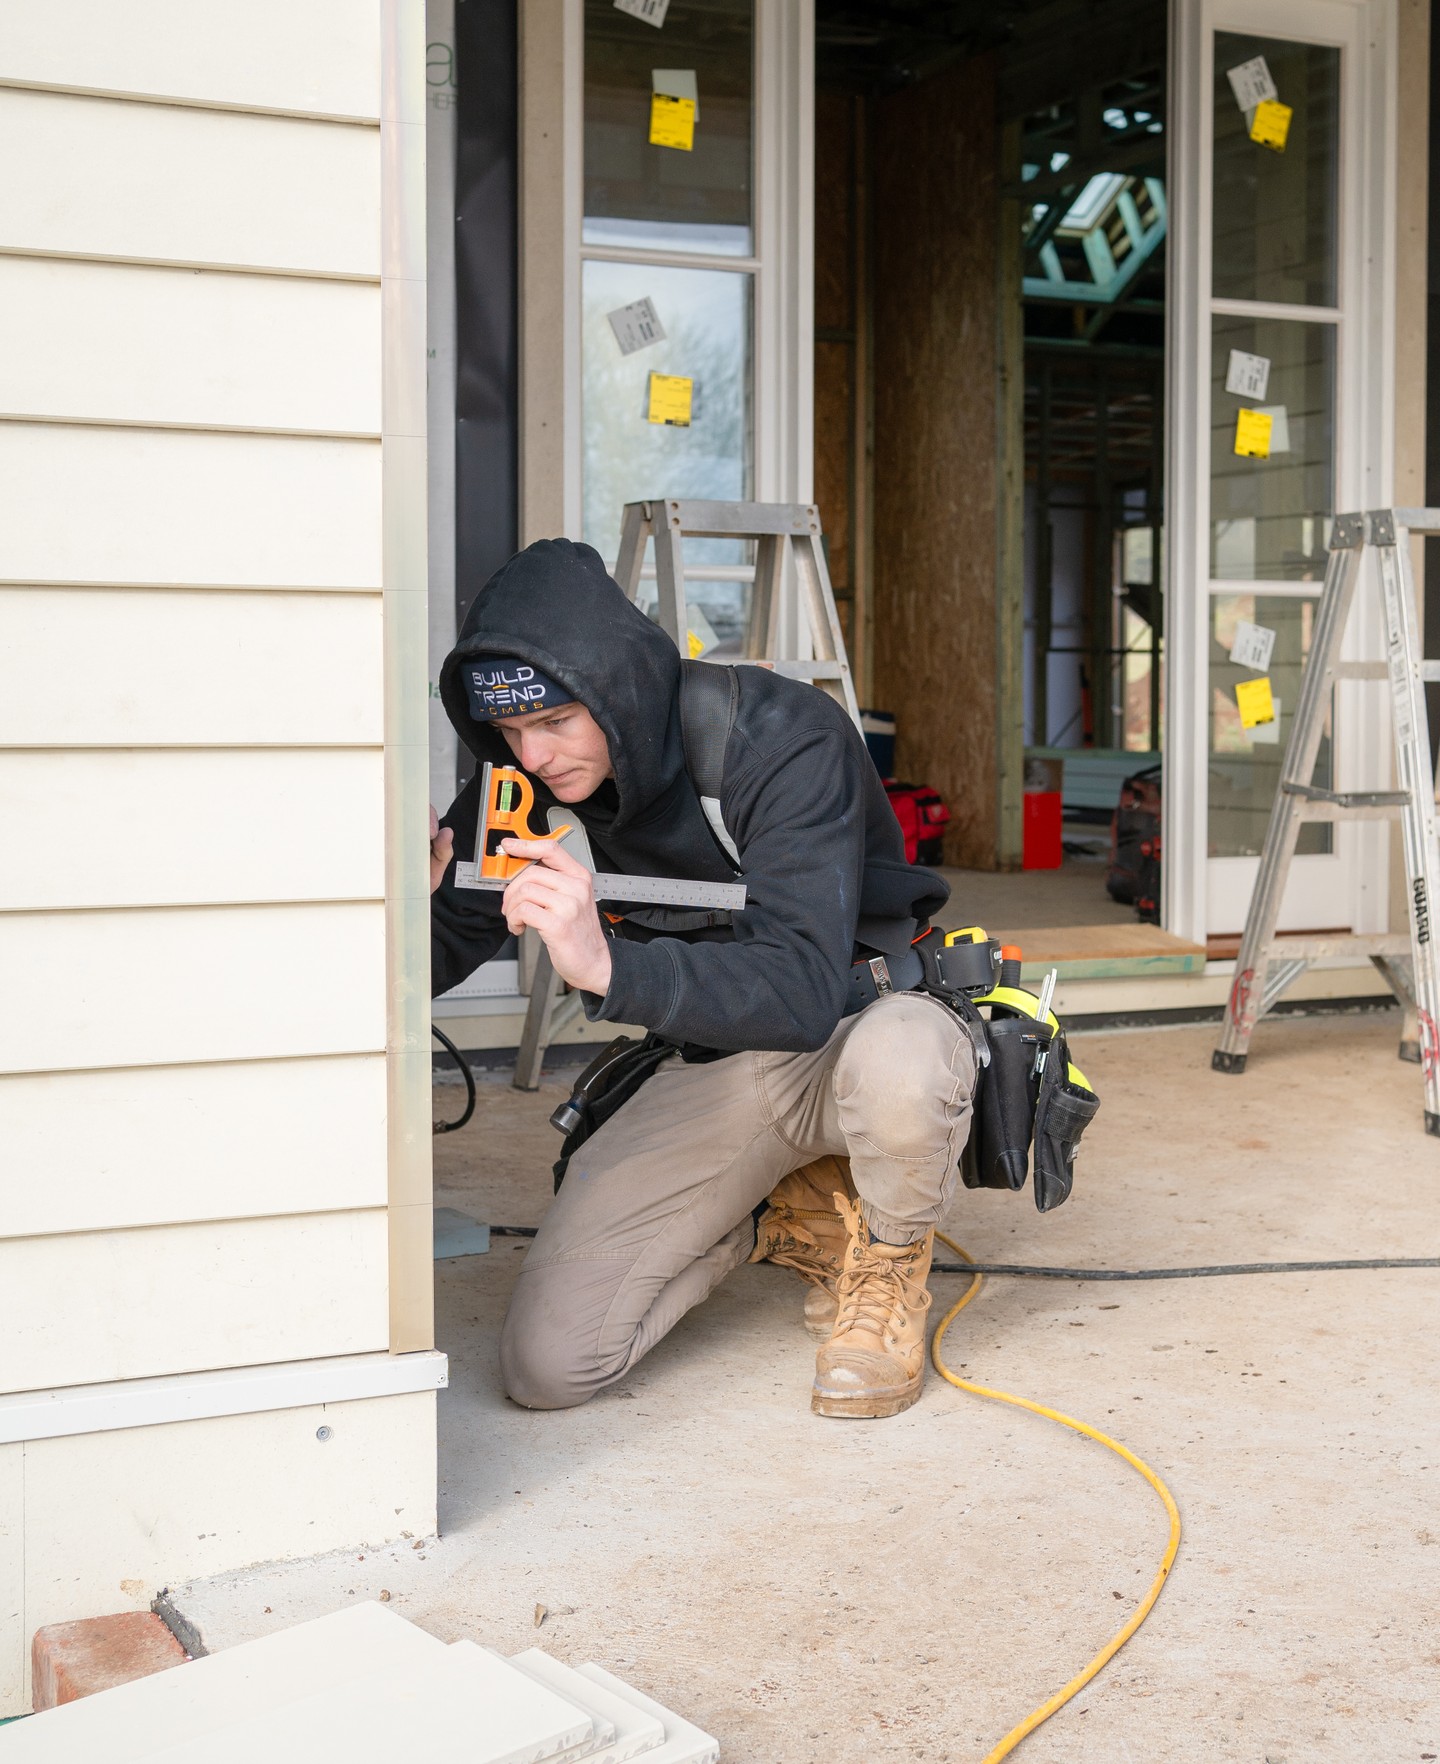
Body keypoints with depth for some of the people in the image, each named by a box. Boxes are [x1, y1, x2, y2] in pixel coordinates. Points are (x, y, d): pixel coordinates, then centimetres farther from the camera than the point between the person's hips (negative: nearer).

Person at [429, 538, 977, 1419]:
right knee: (548, 1362, -10)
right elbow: (425, 966, -2)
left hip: (865, 1023, -4)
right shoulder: (527, 786, -10)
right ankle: (781, 1217, 15)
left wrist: (608, 966, -51)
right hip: (711, 1068, 5)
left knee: (895, 1062, -44)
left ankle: (889, 1265, -8)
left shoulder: (781, 736, -26)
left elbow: (802, 993, -36)